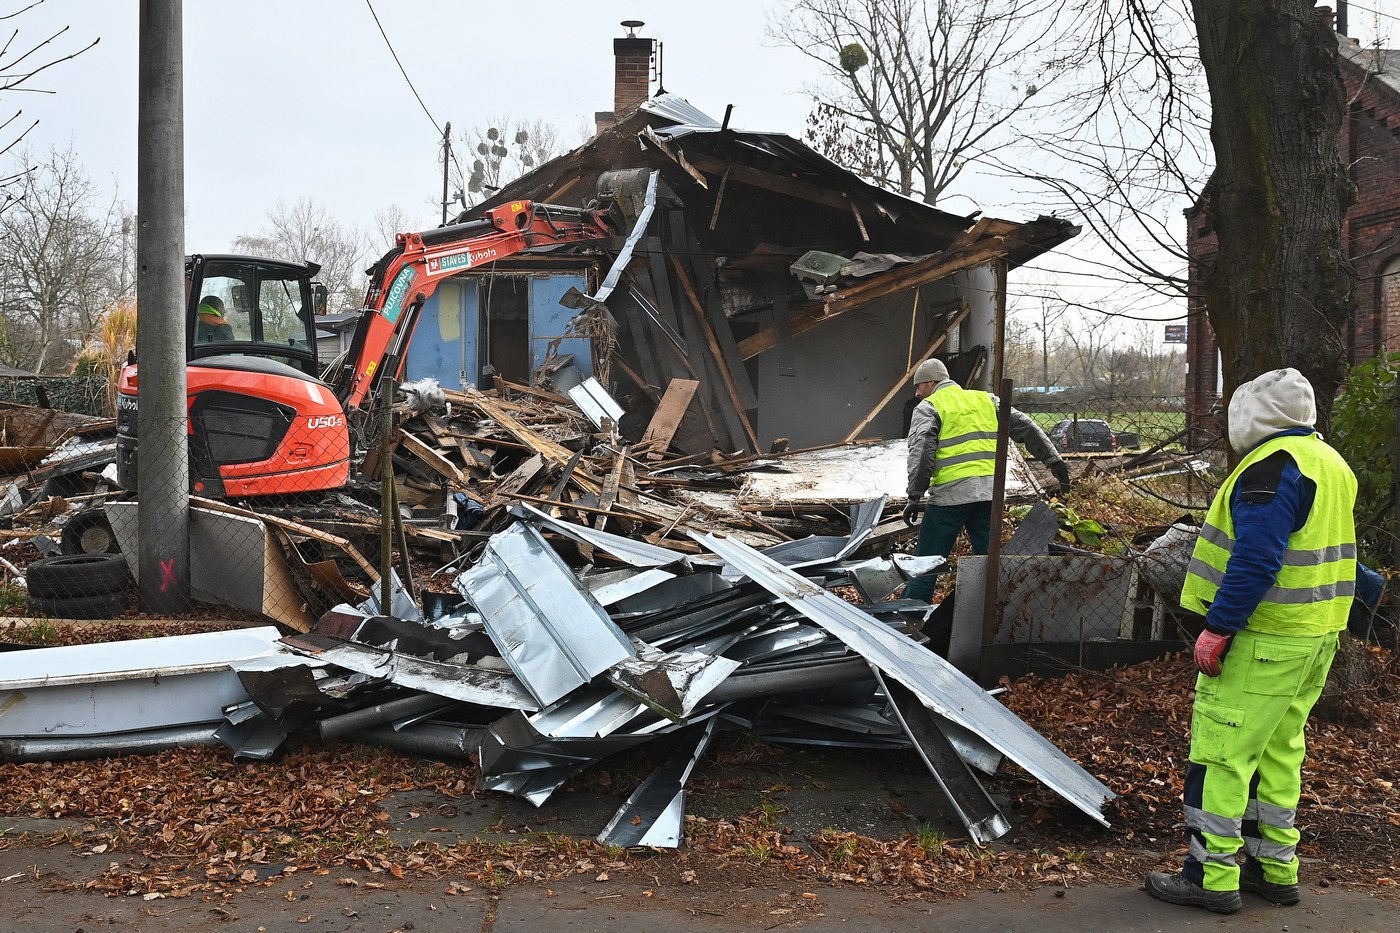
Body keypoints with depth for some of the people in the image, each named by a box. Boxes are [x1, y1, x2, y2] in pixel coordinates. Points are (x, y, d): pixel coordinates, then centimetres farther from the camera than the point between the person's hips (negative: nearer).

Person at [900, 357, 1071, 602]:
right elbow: (1025, 428, 16)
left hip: (950, 494, -5)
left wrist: (915, 497, -14)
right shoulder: (986, 400, 20)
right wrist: (1054, 461, 16)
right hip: (990, 493, 5)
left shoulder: (928, 407, 4)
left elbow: (921, 452, -11)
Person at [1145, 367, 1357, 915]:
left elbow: (1255, 560, -26)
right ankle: (1275, 868, 25)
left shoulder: (1272, 466, -18)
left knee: (1220, 752, -3)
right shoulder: (1329, 462, 14)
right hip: (1315, 638, 10)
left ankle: (1212, 877, 2)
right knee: (1278, 751, 17)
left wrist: (1217, 628, -23)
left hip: (1263, 641, -10)